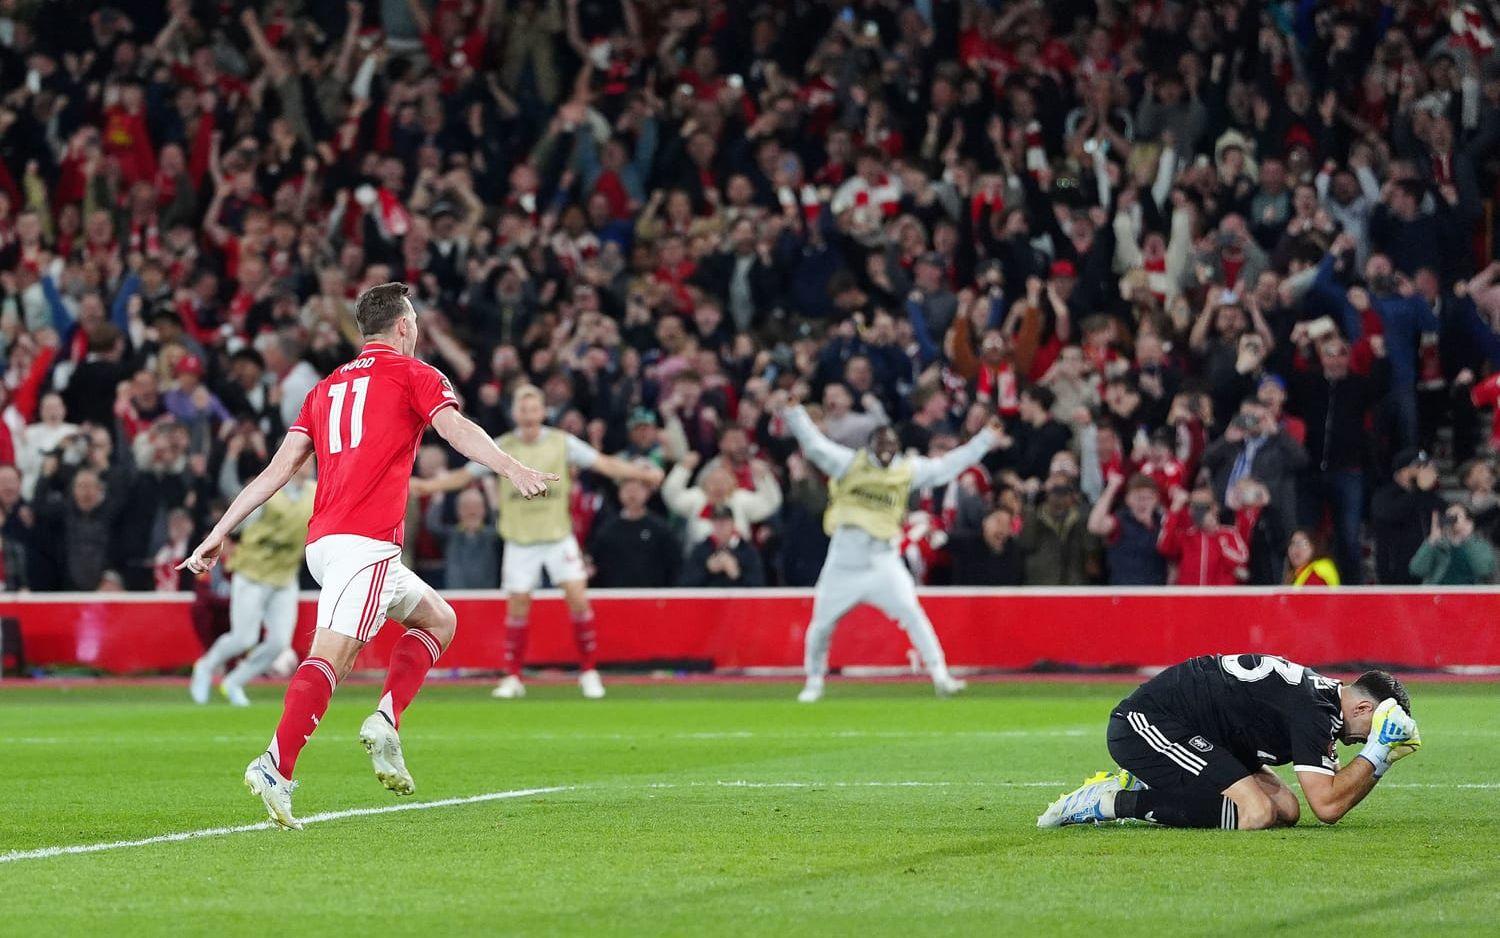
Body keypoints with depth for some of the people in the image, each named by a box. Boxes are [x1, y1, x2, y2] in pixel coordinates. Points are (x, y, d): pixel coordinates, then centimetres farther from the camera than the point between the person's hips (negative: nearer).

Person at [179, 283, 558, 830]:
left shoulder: (326, 388, 24)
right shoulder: (412, 374, 6)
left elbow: (279, 468, 17)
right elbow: (457, 430, -13)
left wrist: (218, 535, 16)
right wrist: (514, 471, -27)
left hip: (322, 542, 7)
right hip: (366, 543, -7)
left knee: (438, 619, 20)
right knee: (330, 657, -17)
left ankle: (384, 723, 3)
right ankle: (275, 766, -30)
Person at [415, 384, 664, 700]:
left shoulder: (562, 443, -2)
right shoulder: (501, 448, -2)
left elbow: (603, 464, -2)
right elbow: (464, 476, 4)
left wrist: (643, 473, -11)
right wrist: (426, 486, -6)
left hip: (559, 535, 0)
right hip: (520, 540, 0)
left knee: (579, 599, -9)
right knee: (517, 606, -1)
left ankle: (589, 673, 3)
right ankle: (512, 678, 11)